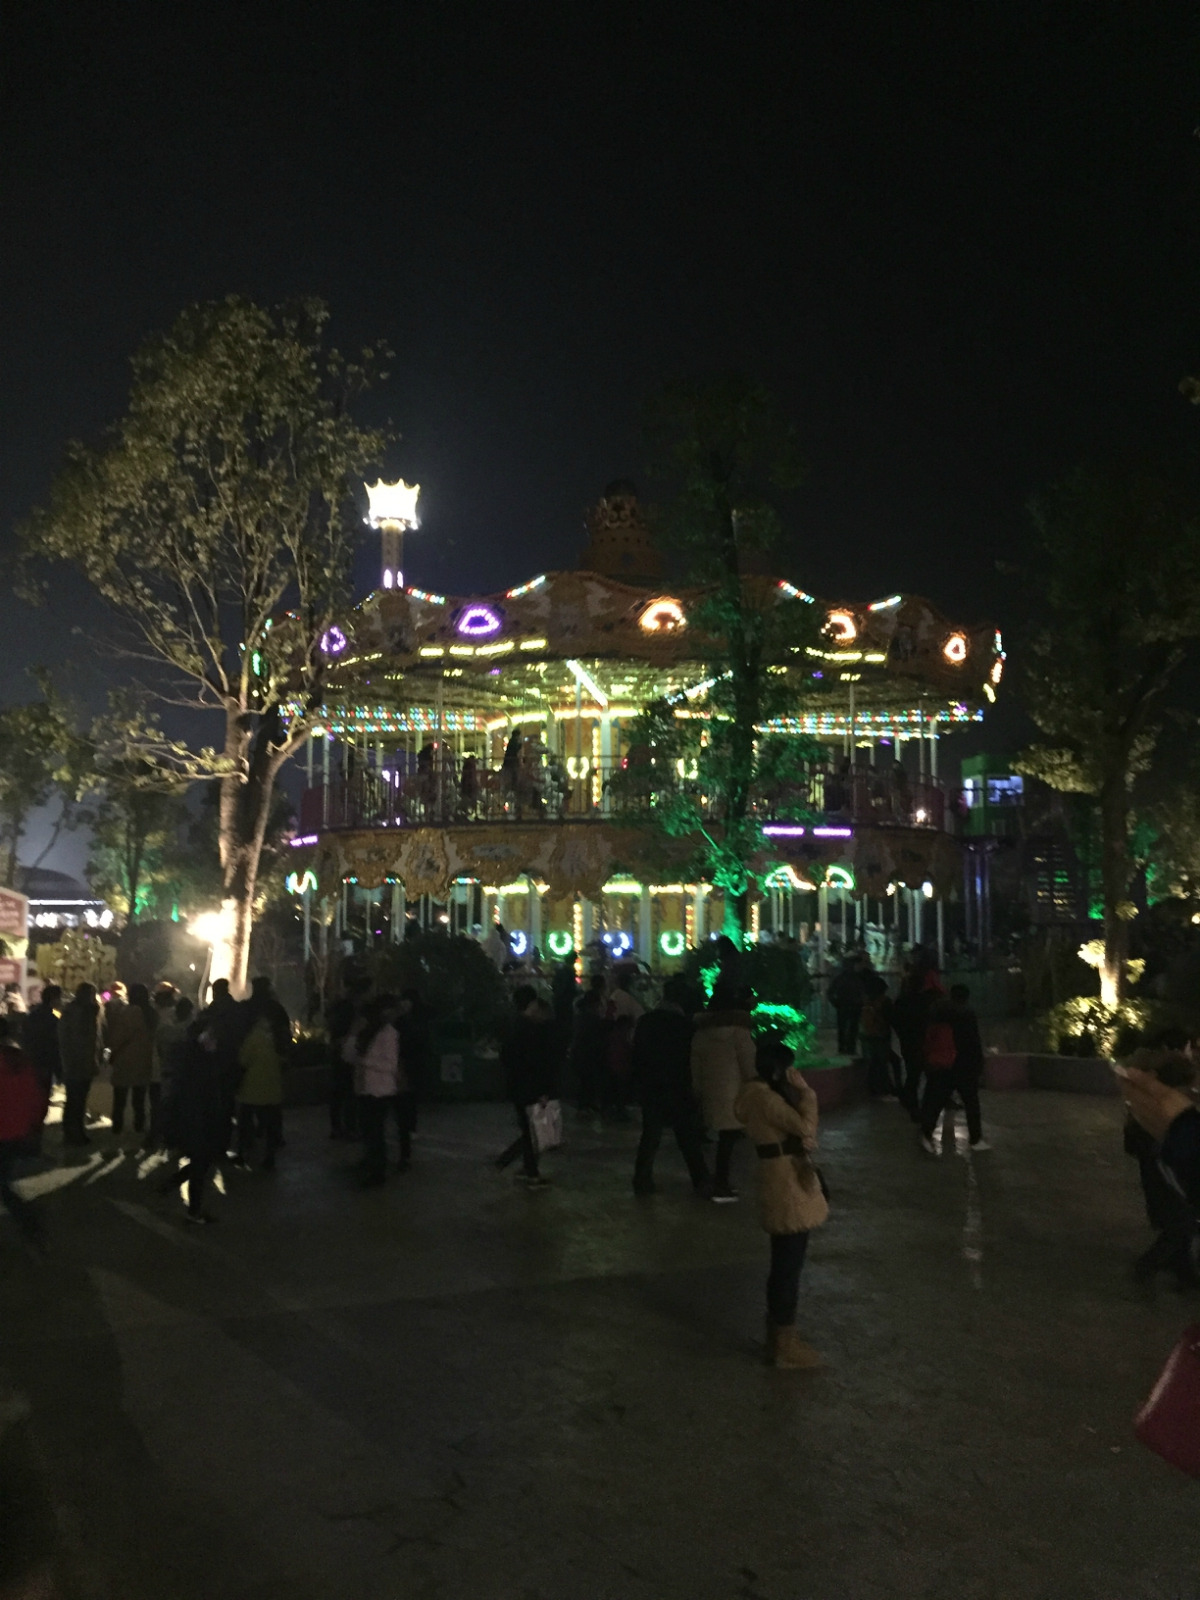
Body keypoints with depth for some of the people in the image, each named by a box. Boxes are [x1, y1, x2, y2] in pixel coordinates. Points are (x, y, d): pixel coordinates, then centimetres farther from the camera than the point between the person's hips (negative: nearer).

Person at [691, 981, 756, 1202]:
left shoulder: (702, 1028, 9)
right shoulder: (737, 1027, -9)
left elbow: (696, 1063, 13)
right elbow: (748, 1062, -8)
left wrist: (698, 1089, 20)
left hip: (710, 1090, 6)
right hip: (732, 1092, -6)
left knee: (725, 1137, 14)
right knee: (729, 1137, -3)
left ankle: (721, 1182, 18)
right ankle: (721, 1187, -2)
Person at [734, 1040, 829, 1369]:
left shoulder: (762, 1094, 11)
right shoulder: (766, 1098, -20)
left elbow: (794, 1127, 13)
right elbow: (806, 1127, -24)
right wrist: (804, 1091, -14)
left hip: (787, 1180, 11)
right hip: (788, 1183, -11)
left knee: (784, 1263, 18)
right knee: (789, 1264, -2)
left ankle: (778, 1333, 29)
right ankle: (783, 1345, 7)